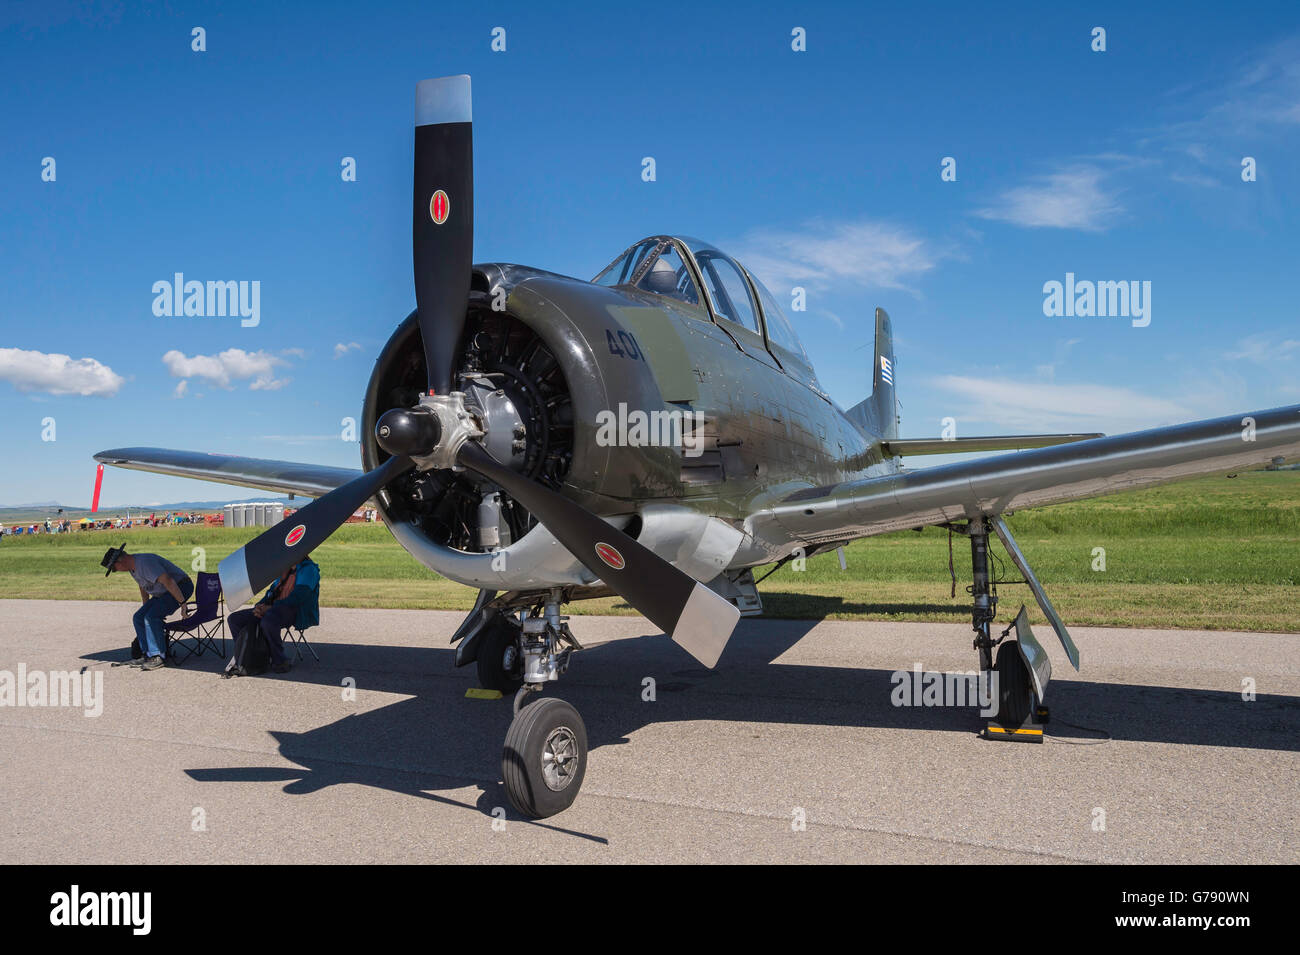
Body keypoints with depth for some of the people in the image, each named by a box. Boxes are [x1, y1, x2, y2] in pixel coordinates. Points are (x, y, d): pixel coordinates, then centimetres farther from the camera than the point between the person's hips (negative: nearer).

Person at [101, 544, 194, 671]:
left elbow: (168, 582, -33)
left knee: (151, 617, -24)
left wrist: (182, 603, -33)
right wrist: (145, 608, 31)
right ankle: (147, 654, 5)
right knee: (138, 618, 3)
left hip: (181, 588, -10)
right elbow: (143, 589, 25)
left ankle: (157, 657, -17)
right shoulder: (132, 567, 9)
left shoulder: (145, 562, -25)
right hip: (162, 594, 10)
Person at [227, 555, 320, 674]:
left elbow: (299, 596, -17)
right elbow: (273, 589, 23)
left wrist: (271, 607, -20)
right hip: (273, 608, 9)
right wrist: (259, 606, 2)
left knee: (268, 622, -39)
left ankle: (279, 661, -22)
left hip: (295, 611, -9)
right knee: (234, 619, -3)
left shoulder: (309, 568, -5)